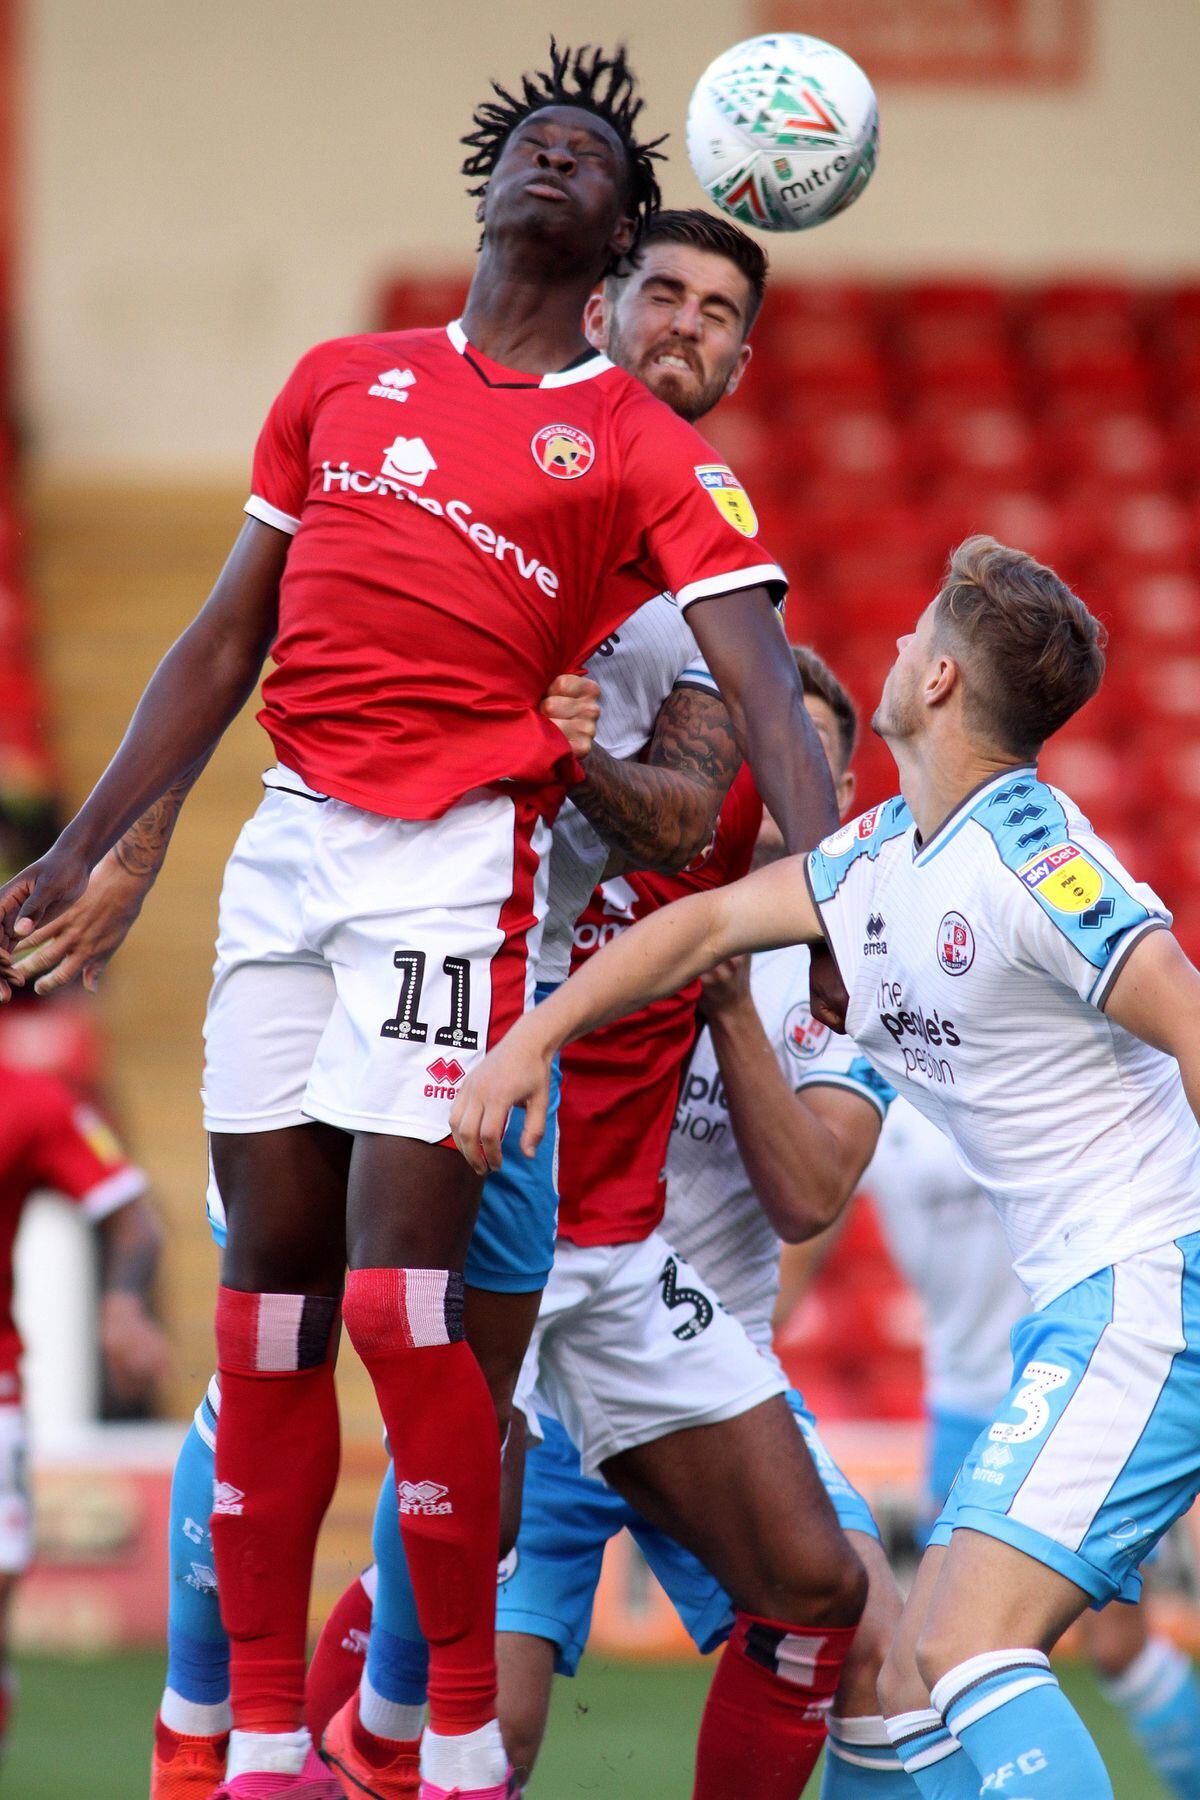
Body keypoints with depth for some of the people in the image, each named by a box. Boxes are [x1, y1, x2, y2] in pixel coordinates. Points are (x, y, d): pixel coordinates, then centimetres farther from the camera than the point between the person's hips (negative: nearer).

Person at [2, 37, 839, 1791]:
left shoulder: (645, 451, 5)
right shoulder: (344, 380, 17)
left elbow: (762, 691, -4)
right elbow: (225, 644, 21)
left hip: (457, 858, -4)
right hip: (287, 846, 5)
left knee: (400, 1299, -13)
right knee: (267, 1298, 5)